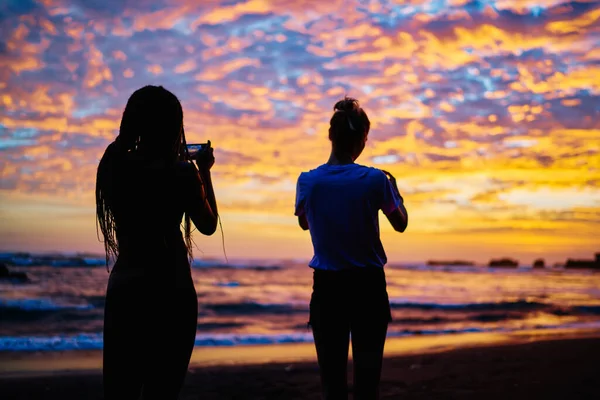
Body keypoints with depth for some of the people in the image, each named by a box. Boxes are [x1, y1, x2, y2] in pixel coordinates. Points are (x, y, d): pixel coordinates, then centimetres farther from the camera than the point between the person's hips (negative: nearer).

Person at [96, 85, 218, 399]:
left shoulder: (115, 165, 2)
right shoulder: (180, 172, -11)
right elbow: (208, 226, 3)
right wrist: (204, 172, 12)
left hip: (122, 290, 5)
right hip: (169, 293, -5)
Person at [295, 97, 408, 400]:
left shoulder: (308, 181, -5)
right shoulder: (375, 180, -10)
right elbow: (401, 224, 5)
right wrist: (395, 191, 22)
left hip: (327, 286, 1)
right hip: (368, 285, -1)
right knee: (367, 375, 6)